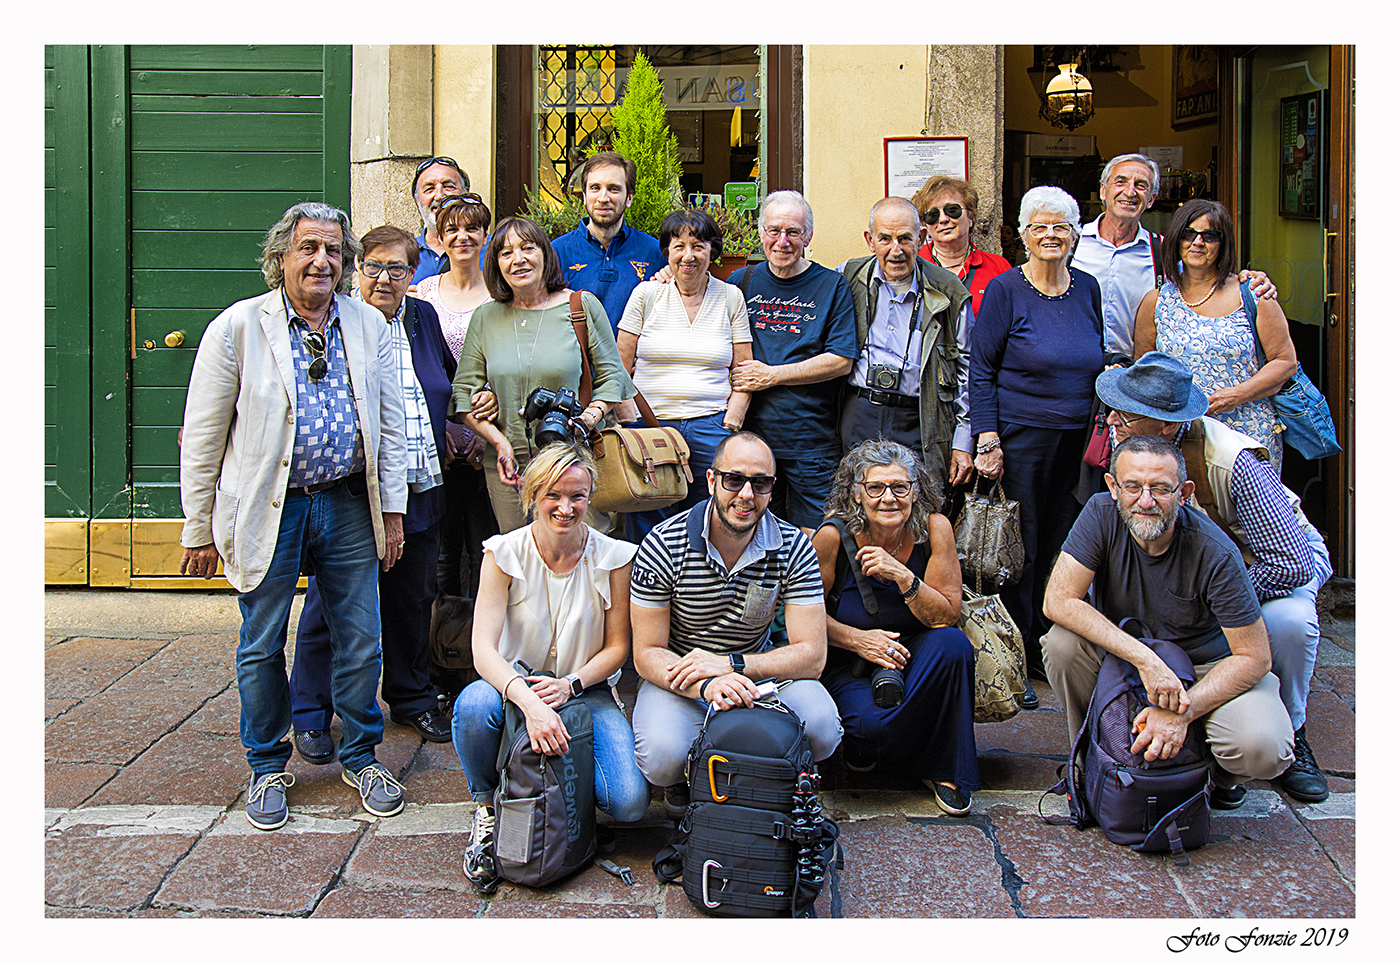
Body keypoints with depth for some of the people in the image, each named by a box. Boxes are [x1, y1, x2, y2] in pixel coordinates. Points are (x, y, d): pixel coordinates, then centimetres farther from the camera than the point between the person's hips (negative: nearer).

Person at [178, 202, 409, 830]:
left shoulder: (368, 325, 5)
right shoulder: (237, 327, -6)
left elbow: (390, 425, 10)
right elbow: (201, 439, -4)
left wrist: (392, 510, 6)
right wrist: (199, 529, -4)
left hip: (348, 503, 3)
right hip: (268, 510, -3)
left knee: (360, 642, 8)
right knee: (262, 647, 8)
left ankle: (361, 756, 26)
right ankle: (267, 767, 26)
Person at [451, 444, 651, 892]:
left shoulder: (612, 557, -6)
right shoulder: (504, 553, -9)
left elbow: (617, 646, 1)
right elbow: (483, 649, -18)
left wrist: (570, 684, -18)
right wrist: (529, 701, -36)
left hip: (585, 691, 1)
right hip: (516, 686, -1)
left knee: (630, 802, -23)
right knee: (473, 704, -37)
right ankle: (488, 807, -8)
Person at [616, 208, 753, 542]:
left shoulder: (731, 297, 7)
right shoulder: (646, 294, 4)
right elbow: (620, 367, 6)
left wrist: (733, 419, -3)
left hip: (711, 426, 0)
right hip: (649, 423, 0)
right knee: (646, 526, 1)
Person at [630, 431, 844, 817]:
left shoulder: (795, 547, -10)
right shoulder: (663, 545, -16)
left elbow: (812, 655, -14)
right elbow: (647, 653, -14)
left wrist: (730, 665, -28)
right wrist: (705, 686, -35)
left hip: (757, 671, 2)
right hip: (678, 678, -2)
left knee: (820, 728, -28)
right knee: (663, 759, -32)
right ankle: (684, 782, 8)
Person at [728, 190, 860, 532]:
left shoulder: (832, 286, 1)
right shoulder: (743, 282, 10)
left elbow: (841, 361, -6)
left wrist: (772, 375, -10)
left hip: (811, 440, -2)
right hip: (751, 432, 3)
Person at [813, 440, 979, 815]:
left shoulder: (934, 529, -12)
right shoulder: (834, 536, -17)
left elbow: (947, 616, -12)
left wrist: (904, 578, -28)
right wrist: (857, 639, -20)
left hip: (911, 655, 2)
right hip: (846, 665, -2)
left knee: (952, 644, -30)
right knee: (873, 724, -32)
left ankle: (943, 770, -10)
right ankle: (862, 744, 11)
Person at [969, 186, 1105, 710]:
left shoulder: (1087, 290, 9)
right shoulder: (1005, 291, -5)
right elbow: (980, 371, -6)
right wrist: (988, 441, -13)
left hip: (1075, 443, 5)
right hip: (1019, 439, -5)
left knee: (1059, 547, 9)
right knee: (1017, 551, 0)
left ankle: (1045, 651, 23)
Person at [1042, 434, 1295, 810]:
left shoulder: (1215, 553, -25)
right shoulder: (1102, 514, -19)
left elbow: (1253, 656, -20)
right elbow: (1058, 600, -26)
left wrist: (1182, 711, -32)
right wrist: (1145, 659, -34)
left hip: (1208, 667, -2)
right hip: (1123, 653, 2)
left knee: (1262, 750, -30)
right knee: (1062, 643, -27)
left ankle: (1223, 774, 10)